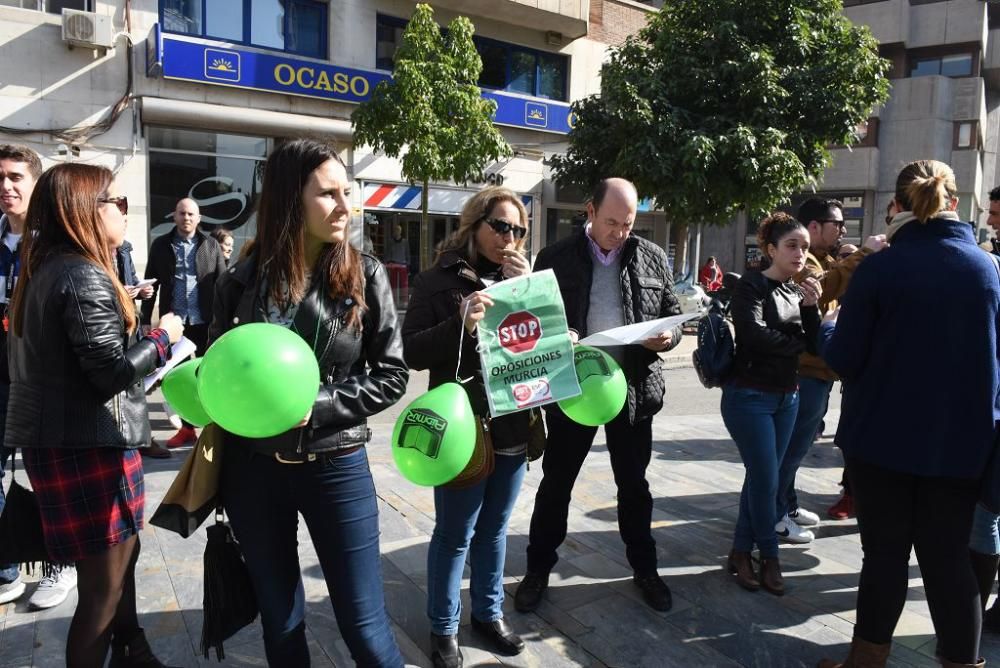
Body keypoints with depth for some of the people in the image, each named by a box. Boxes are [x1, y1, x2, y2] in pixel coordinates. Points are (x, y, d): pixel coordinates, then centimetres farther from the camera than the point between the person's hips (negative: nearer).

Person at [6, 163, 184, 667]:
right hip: (87, 445, -10)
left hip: (54, 436, 10)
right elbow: (110, 373, -21)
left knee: (121, 554, 23)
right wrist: (163, 336, -9)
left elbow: (71, 356, 12)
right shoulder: (86, 277, -19)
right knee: (104, 583, 3)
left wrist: (123, 305, 13)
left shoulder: (44, 268, 10)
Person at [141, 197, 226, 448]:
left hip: (205, 321, -2)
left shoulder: (211, 245, 2)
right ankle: (187, 427, 21)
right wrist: (146, 318, 3)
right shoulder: (160, 245, 6)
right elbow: (151, 283, 7)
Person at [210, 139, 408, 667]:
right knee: (280, 623, 18)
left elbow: (391, 375, -6)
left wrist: (316, 406, -17)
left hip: (335, 466, -1)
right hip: (253, 468, 2)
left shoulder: (365, 275, -6)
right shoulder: (243, 280, -4)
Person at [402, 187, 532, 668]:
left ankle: (489, 612, 37)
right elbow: (412, 353, -12)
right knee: (454, 534, 7)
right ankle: (444, 629, 26)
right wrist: (462, 324, -25)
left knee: (494, 528, 19)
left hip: (513, 426, 5)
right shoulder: (438, 282, -6)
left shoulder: (519, 279, 8)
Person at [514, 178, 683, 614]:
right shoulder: (555, 258, -3)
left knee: (634, 486, 16)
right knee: (555, 484, 11)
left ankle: (644, 570, 35)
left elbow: (674, 316, 9)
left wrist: (668, 338, -13)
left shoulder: (652, 258, 3)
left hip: (634, 390, 2)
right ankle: (538, 570, 28)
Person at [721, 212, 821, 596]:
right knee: (766, 481, -2)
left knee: (760, 477, 11)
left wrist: (811, 308, -12)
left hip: (786, 398, 7)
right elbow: (755, 334, -23)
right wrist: (797, 344, -8)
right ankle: (769, 556, 15)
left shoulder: (797, 291, 10)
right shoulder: (752, 286, -9)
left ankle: (742, 552, 22)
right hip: (750, 397, -6)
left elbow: (814, 345, 3)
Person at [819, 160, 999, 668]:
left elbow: (843, 360, -10)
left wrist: (828, 327, 9)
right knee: (949, 557, 13)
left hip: (883, 437, -3)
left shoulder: (879, 269, -11)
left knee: (885, 553, 9)